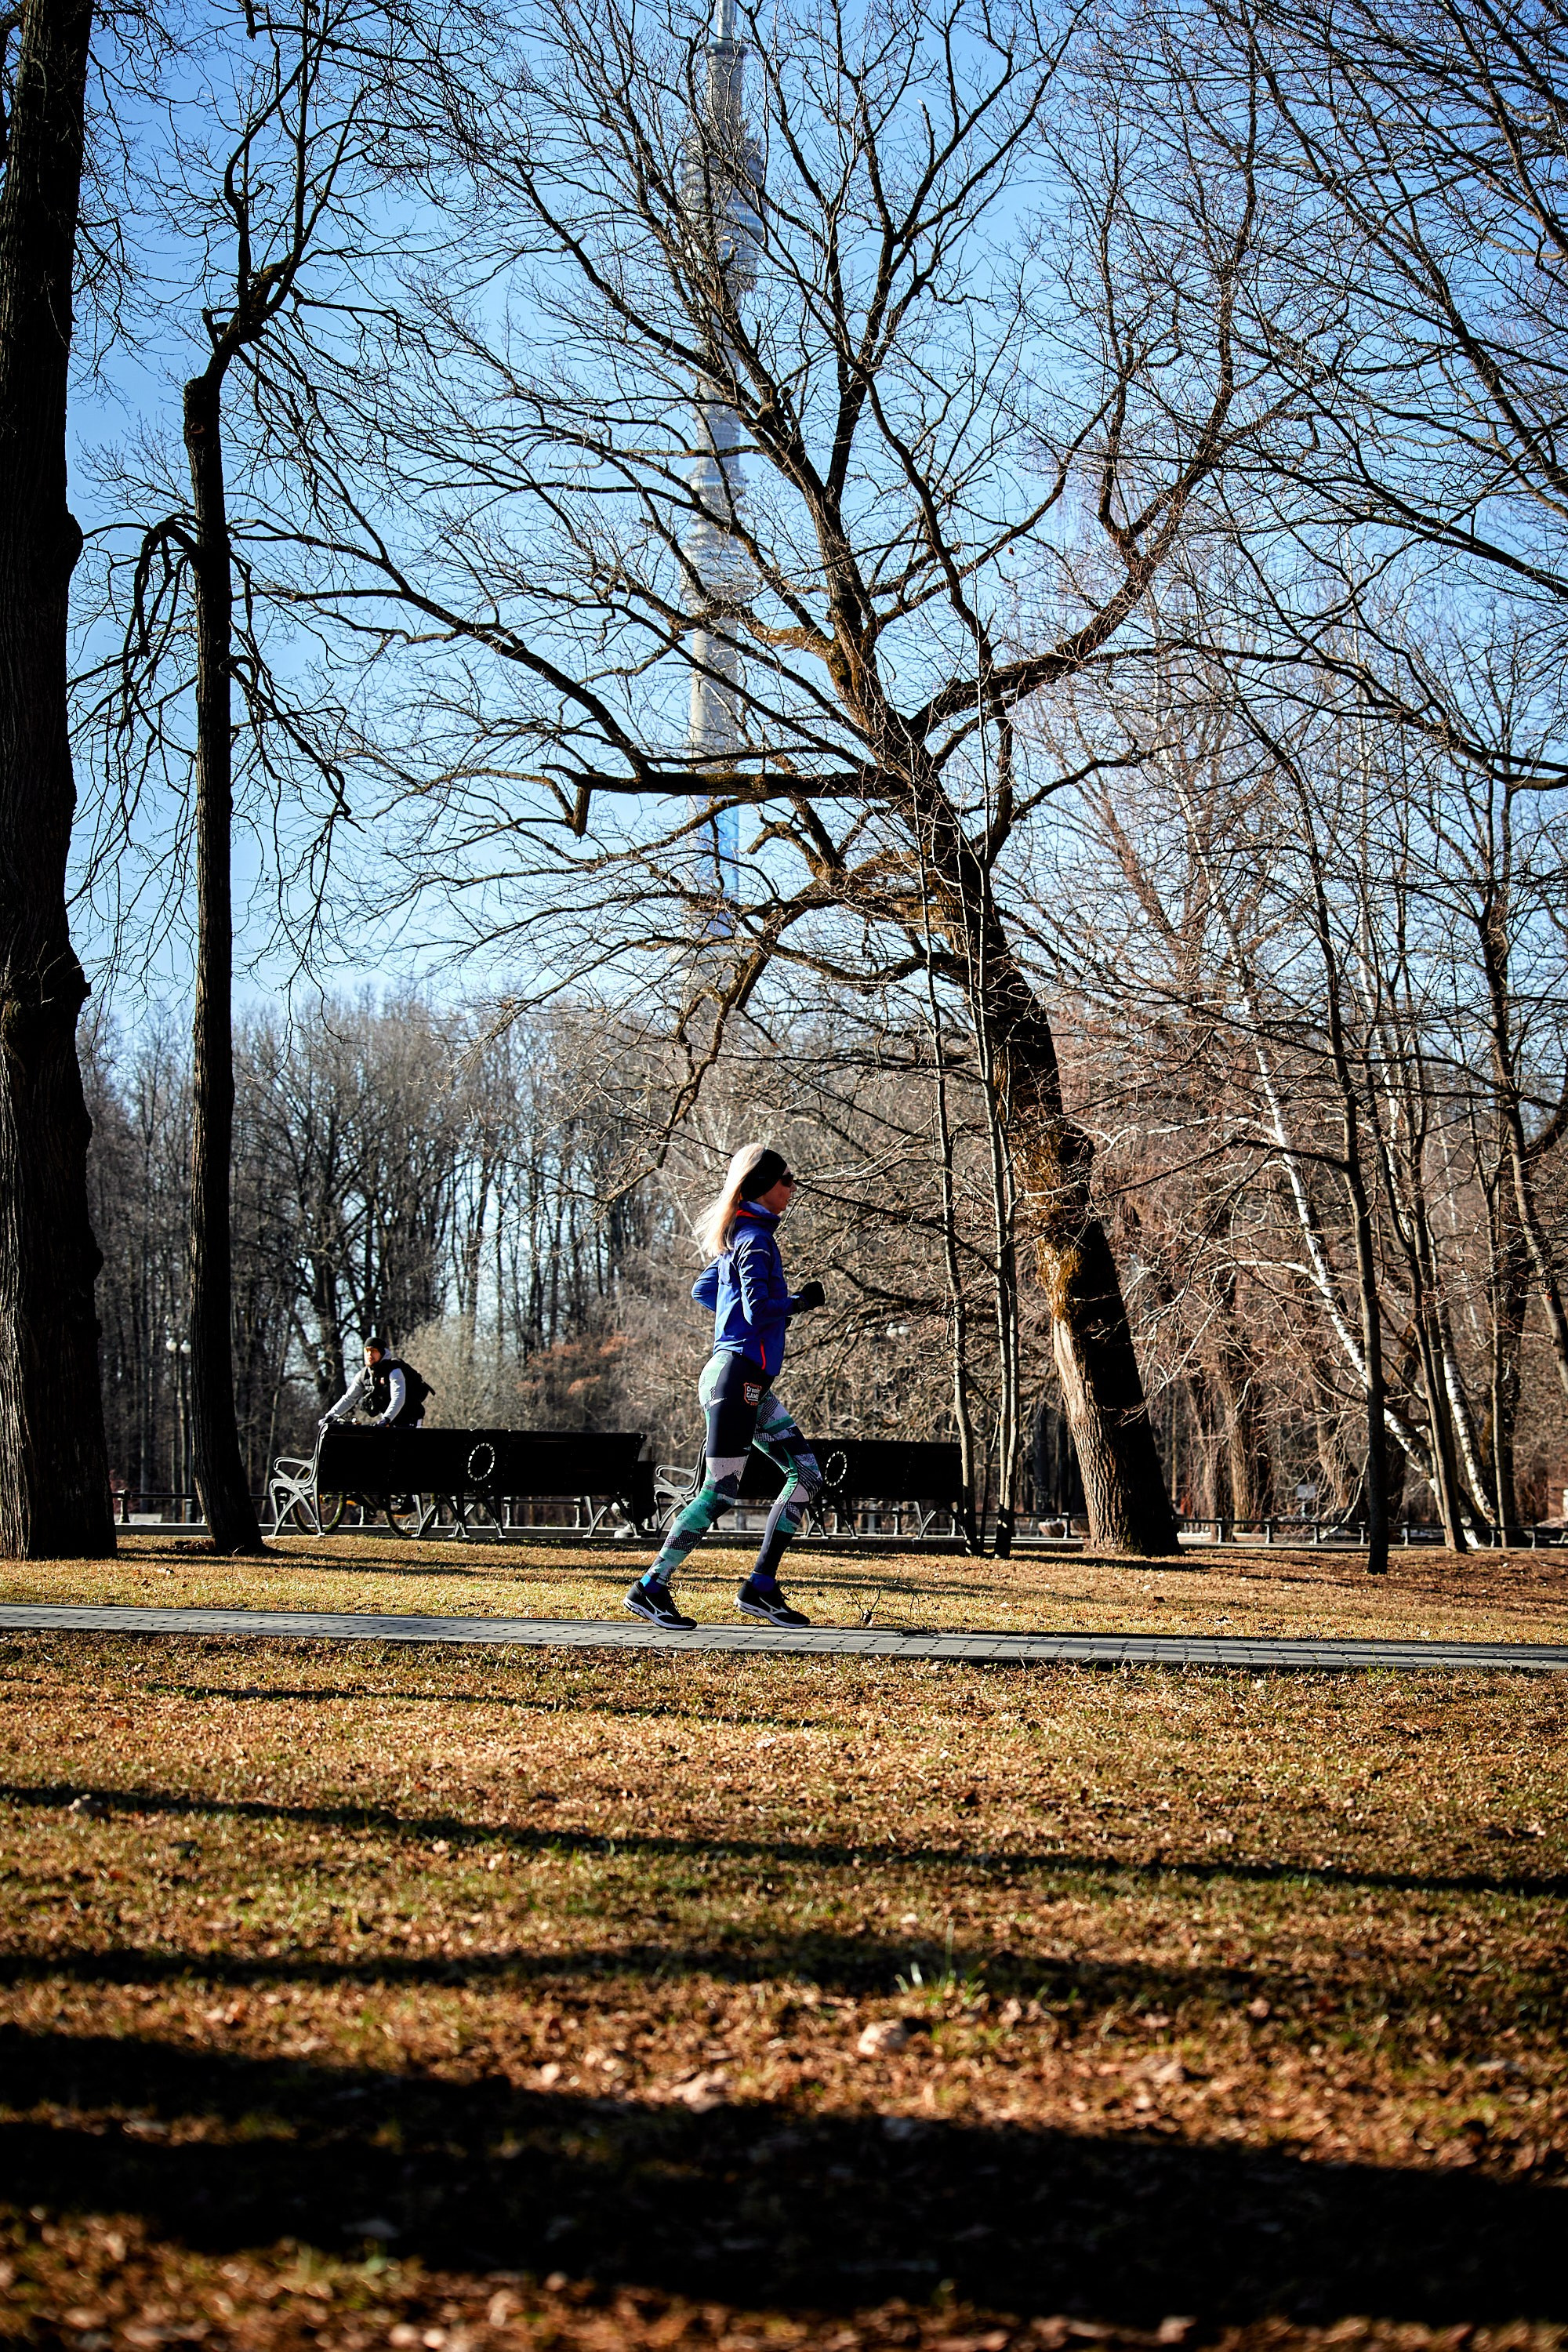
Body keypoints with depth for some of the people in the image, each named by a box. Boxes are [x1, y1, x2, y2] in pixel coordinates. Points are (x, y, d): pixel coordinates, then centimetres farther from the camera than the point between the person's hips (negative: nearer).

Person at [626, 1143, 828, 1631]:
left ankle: (760, 1586, 5)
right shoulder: (755, 1237, -11)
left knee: (807, 1475, 6)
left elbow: (702, 1290, 28)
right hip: (737, 1374, -10)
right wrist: (799, 1302, -5)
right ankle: (651, 1588, -1)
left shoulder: (740, 1236, 18)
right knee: (720, 1492, -8)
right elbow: (759, 1309, -20)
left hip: (753, 1384, 10)